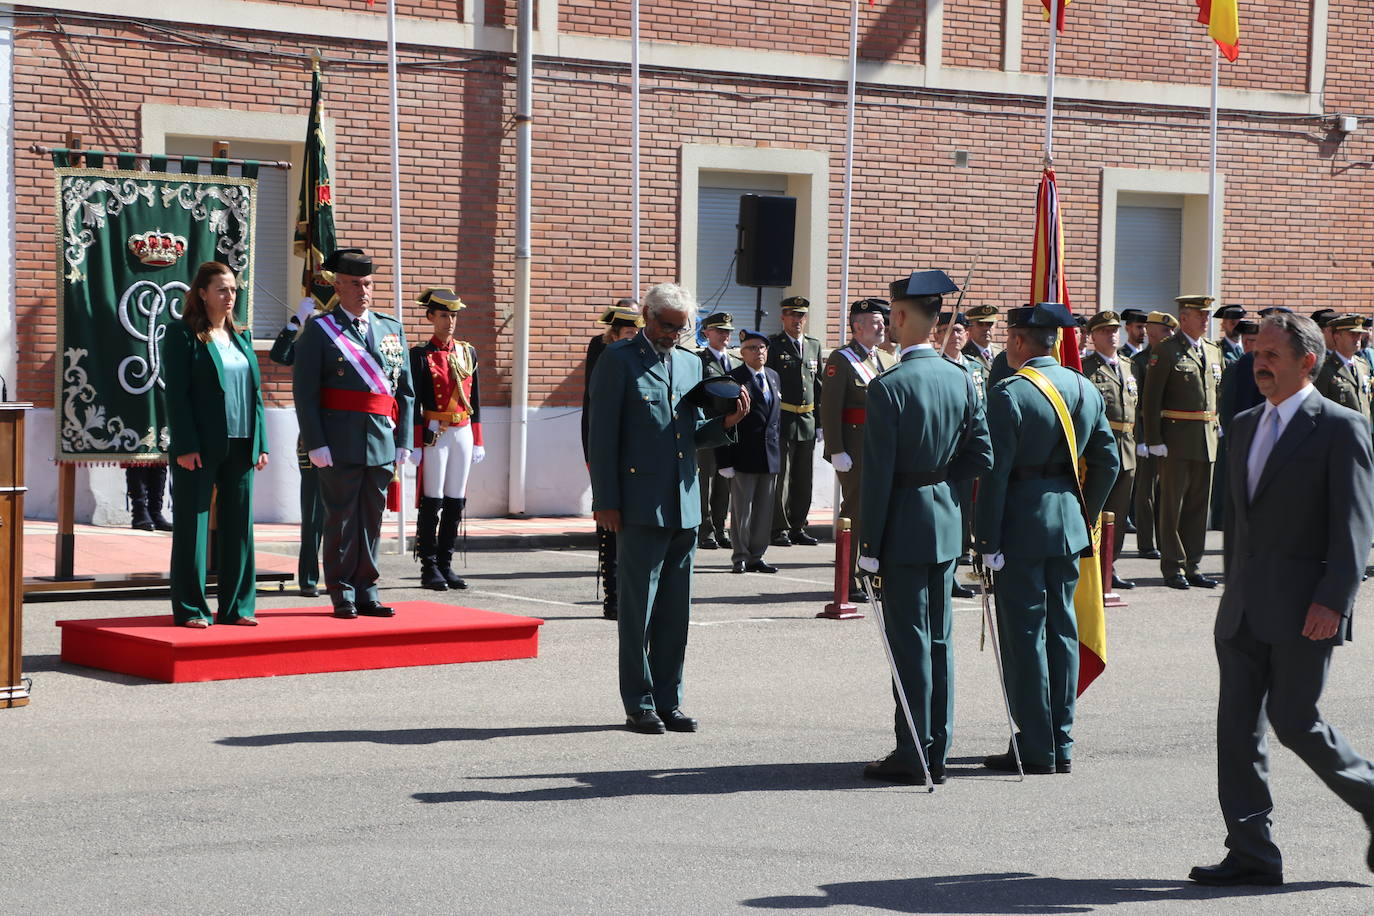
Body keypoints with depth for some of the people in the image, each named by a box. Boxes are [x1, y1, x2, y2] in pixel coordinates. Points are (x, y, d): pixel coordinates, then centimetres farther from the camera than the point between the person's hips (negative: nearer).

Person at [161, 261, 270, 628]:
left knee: (238, 526, 7)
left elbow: (255, 392, 14)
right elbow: (176, 393, -9)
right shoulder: (182, 334, -3)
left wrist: (260, 444, 6)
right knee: (193, 528, -1)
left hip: (239, 447, 6)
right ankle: (190, 608, 4)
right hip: (200, 448, -6)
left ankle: (236, 606, 14)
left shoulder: (241, 336, 16)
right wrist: (185, 446, -16)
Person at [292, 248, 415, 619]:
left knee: (372, 519, 9)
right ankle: (342, 596, 8)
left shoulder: (391, 329, 13)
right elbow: (305, 392, -6)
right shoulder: (319, 331, -1)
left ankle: (366, 592, 17)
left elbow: (405, 390, 13)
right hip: (340, 445, -4)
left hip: (381, 444, 4)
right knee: (341, 519, 1)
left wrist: (403, 441, 6)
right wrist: (316, 444, -13)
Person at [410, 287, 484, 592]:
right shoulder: (421, 354, -3)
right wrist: (416, 443, -11)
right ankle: (429, 569, 2)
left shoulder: (468, 352, 11)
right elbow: (414, 402, -6)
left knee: (455, 503, 6)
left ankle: (446, 565, 12)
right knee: (432, 502, -3)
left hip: (463, 432, 5)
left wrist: (477, 441, 12)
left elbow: (474, 400, 14)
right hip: (434, 434, -5)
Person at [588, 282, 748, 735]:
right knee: (638, 610, -1)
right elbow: (602, 435, -6)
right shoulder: (619, 360, -3)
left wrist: (726, 422, -2)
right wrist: (606, 502, -11)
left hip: (683, 507, 6)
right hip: (641, 506, -6)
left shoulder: (690, 364, 16)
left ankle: (668, 701, 16)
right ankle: (639, 705, 6)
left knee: (676, 611, 9)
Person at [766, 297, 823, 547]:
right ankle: (779, 529, 1)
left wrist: (820, 421, 12)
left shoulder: (814, 345, 15)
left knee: (804, 479, 9)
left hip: (807, 421, 5)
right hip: (781, 420, -5)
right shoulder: (772, 345, -1)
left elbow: (819, 385, 18)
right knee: (780, 477, -4)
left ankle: (797, 526, 17)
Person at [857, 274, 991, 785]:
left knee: (909, 642, -3)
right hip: (946, 525, 7)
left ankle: (911, 755, 1)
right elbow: (981, 455, 6)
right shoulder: (962, 380, 5)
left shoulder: (888, 388, -16)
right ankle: (937, 752, 17)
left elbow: (878, 474, -15)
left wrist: (869, 544, -11)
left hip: (905, 528, -7)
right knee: (939, 638, 12)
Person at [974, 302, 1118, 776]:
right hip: (1069, 525, 7)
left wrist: (989, 541, -13)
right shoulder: (1085, 390, 8)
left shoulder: (1009, 394, -14)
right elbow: (1107, 462, 11)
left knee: (1024, 634, -1)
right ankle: (1061, 745, 16)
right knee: (1062, 630, 12)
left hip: (1021, 527, -7)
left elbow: (994, 471, -16)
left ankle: (1035, 748, 1)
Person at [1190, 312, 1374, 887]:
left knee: (1294, 721, -6)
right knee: (1237, 726, 3)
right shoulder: (1245, 426, 16)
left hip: (1304, 609, -7)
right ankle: (1251, 855, 7)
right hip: (1243, 609, 7)